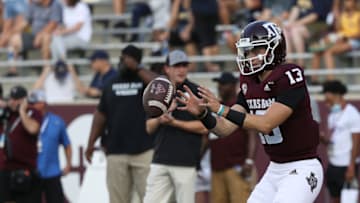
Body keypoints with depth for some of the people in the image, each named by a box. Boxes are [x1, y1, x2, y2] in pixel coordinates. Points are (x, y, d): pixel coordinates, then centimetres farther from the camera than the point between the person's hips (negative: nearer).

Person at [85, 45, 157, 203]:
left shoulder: (145, 80, 4)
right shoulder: (111, 84, 17)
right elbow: (101, 114, 18)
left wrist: (137, 68, -14)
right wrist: (91, 143, 12)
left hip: (144, 150, -4)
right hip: (116, 152, 4)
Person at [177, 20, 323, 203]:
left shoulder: (289, 78, -18)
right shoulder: (250, 84, 5)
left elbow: (266, 124, -25)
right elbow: (225, 128, 1)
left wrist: (222, 110, -26)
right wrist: (202, 113, -18)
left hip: (301, 169, -8)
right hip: (275, 169, 8)